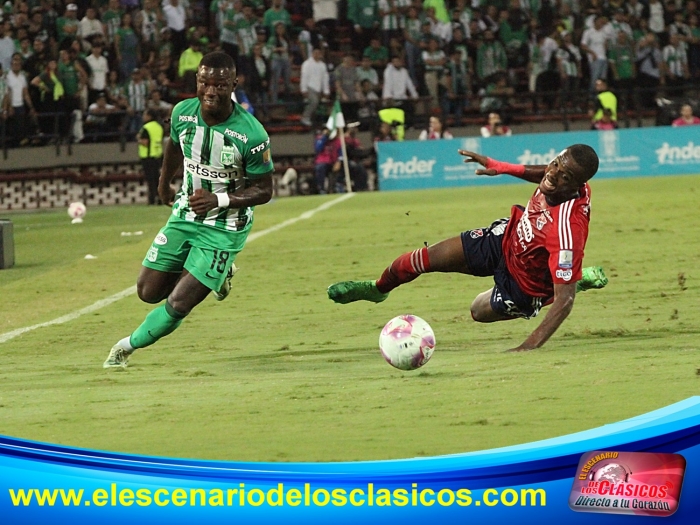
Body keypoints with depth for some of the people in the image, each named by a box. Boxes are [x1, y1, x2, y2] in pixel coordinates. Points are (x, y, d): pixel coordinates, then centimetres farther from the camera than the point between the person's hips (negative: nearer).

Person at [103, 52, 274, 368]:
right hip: (184, 215, 5)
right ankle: (218, 273, 31)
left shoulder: (251, 135, -25)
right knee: (149, 292, 10)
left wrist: (218, 200, -29)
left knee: (179, 303, -9)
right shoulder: (182, 113, -10)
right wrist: (164, 182, 30)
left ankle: (130, 345, 18)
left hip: (224, 228, -5)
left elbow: (263, 190, -15)